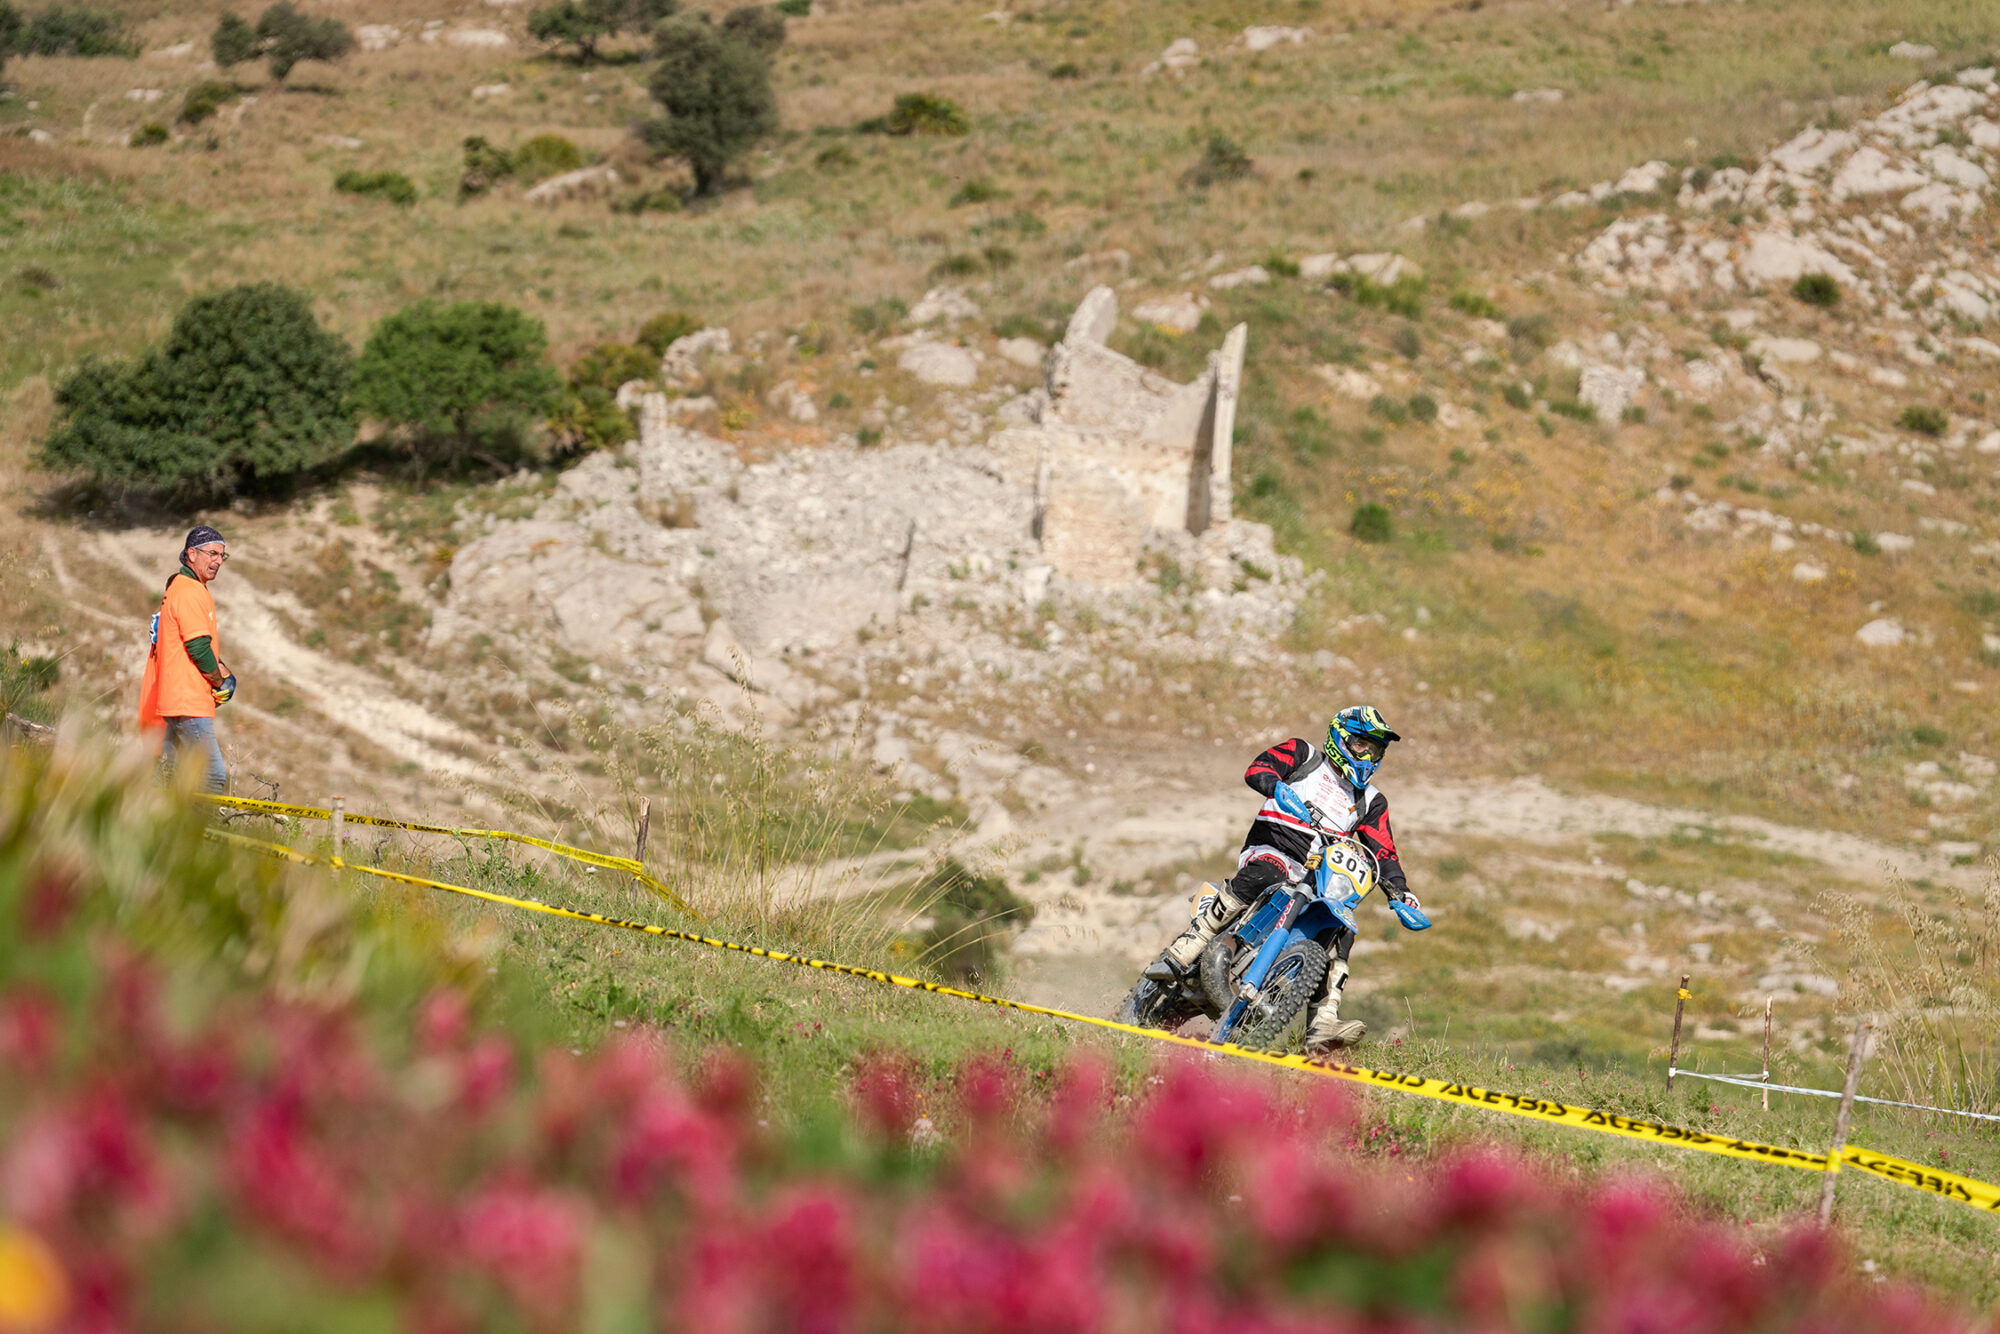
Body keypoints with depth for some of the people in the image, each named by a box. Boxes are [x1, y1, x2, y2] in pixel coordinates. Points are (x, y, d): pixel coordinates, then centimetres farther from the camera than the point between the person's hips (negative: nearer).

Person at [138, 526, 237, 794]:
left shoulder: (179, 588, 21)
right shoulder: (190, 592, -13)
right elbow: (199, 648, -18)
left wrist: (224, 673, 10)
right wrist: (220, 682, -4)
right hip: (189, 701, -11)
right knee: (213, 777, -15)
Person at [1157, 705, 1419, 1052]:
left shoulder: (1371, 802, 20)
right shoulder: (1303, 755, 9)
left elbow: (1383, 853, 13)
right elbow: (1257, 770, -8)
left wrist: (1401, 893, -6)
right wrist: (1280, 789, -31)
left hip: (1316, 877, 5)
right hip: (1269, 850, -5)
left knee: (1341, 930, -20)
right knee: (1264, 874, -39)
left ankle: (1322, 1025, -29)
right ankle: (1183, 951, -41)